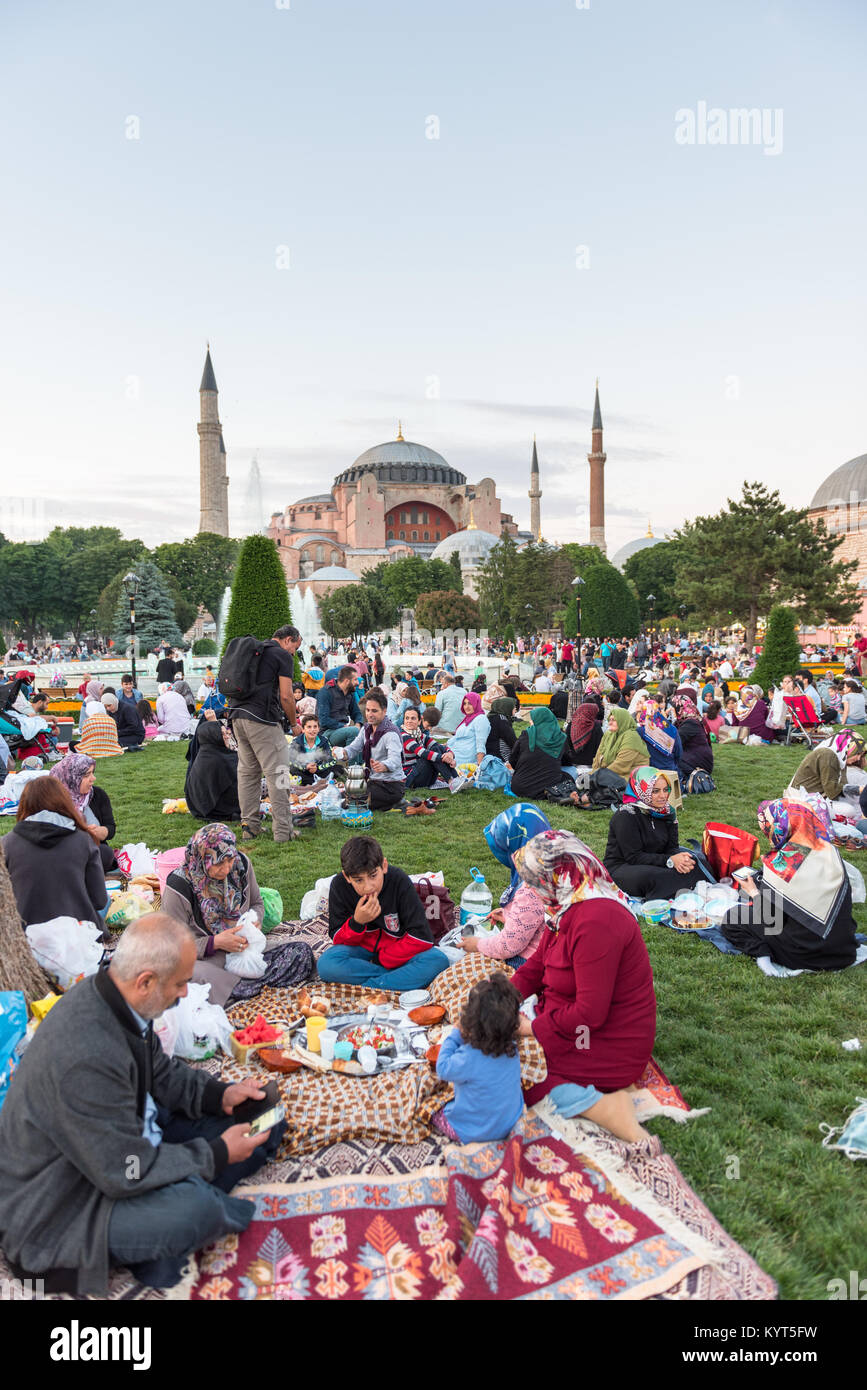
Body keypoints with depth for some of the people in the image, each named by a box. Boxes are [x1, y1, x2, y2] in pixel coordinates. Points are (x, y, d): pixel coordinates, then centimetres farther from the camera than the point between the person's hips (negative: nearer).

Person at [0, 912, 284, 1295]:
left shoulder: (107, 995, -9)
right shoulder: (85, 1056, -37)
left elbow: (159, 1073, 8)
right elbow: (127, 1173, -28)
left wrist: (218, 1094, -6)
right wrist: (218, 1154, -16)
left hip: (126, 1139, 9)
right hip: (54, 1208, -9)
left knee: (263, 1118, 4)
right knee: (196, 1206, -35)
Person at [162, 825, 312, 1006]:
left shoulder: (241, 864, -3)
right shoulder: (179, 887, -16)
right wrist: (215, 943, -23)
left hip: (245, 948, 5)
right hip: (207, 959, -5)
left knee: (302, 952, -16)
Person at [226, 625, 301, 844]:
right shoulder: (283, 655, 0)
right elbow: (286, 696, -7)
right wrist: (294, 723, 6)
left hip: (237, 715, 8)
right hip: (262, 720, -8)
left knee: (247, 772, 13)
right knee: (277, 773, -4)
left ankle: (249, 826, 16)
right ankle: (283, 830, -3)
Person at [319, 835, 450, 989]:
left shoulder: (399, 881, -22)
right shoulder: (339, 885, -18)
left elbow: (422, 938, -21)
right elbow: (338, 939, -10)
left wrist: (380, 960, -20)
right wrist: (357, 922, -30)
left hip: (397, 947, -1)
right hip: (362, 947, 1)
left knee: (438, 960, -30)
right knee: (325, 964, -31)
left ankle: (363, 988, -25)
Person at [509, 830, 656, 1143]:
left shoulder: (595, 921, -27)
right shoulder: (569, 908, 5)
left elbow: (590, 1013, -27)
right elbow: (535, 966, 10)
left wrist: (532, 1028, -15)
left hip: (609, 1045, -10)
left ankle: (595, 1105, -18)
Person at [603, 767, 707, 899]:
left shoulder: (667, 811, 5)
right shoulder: (626, 815, -17)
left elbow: (672, 847, 1)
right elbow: (633, 857, -20)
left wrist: (679, 858, -24)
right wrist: (669, 861, -29)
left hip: (653, 865, 7)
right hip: (620, 870, -6)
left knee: (691, 863, -18)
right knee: (653, 877, -38)